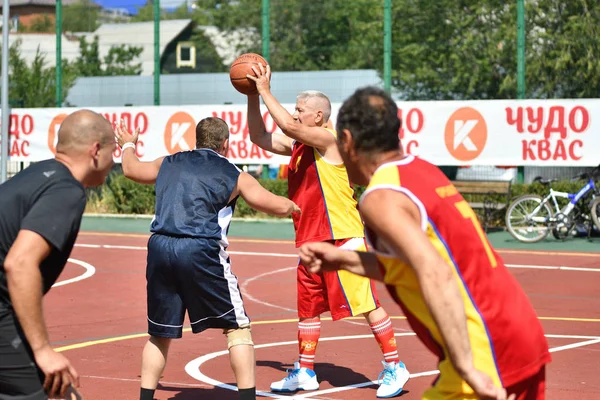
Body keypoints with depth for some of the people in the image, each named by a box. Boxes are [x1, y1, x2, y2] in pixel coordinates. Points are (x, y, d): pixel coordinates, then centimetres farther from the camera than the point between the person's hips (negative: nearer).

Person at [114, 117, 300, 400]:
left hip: (160, 248, 4)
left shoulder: (169, 163, 20)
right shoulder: (235, 176, 10)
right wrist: (294, 207, 36)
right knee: (237, 326, 8)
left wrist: (128, 146, 60)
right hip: (201, 251, -4)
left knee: (160, 333, 17)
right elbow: (280, 207, 12)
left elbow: (131, 169, 38)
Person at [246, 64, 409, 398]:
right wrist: (253, 98, 5)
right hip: (311, 239, 9)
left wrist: (266, 91, -17)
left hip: (342, 236, -9)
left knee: (367, 303, -6)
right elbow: (260, 138, 16)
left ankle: (394, 367, 2)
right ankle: (305, 372, 23)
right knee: (308, 307, 13)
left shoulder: (330, 139, -13)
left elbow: (289, 126, -25)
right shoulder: (298, 144, 13)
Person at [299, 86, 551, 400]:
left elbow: (435, 274, -29)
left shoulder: (380, 198, -14)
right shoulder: (425, 172, 13)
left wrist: (467, 368, -31)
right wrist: (346, 260, 19)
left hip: (488, 357, -9)